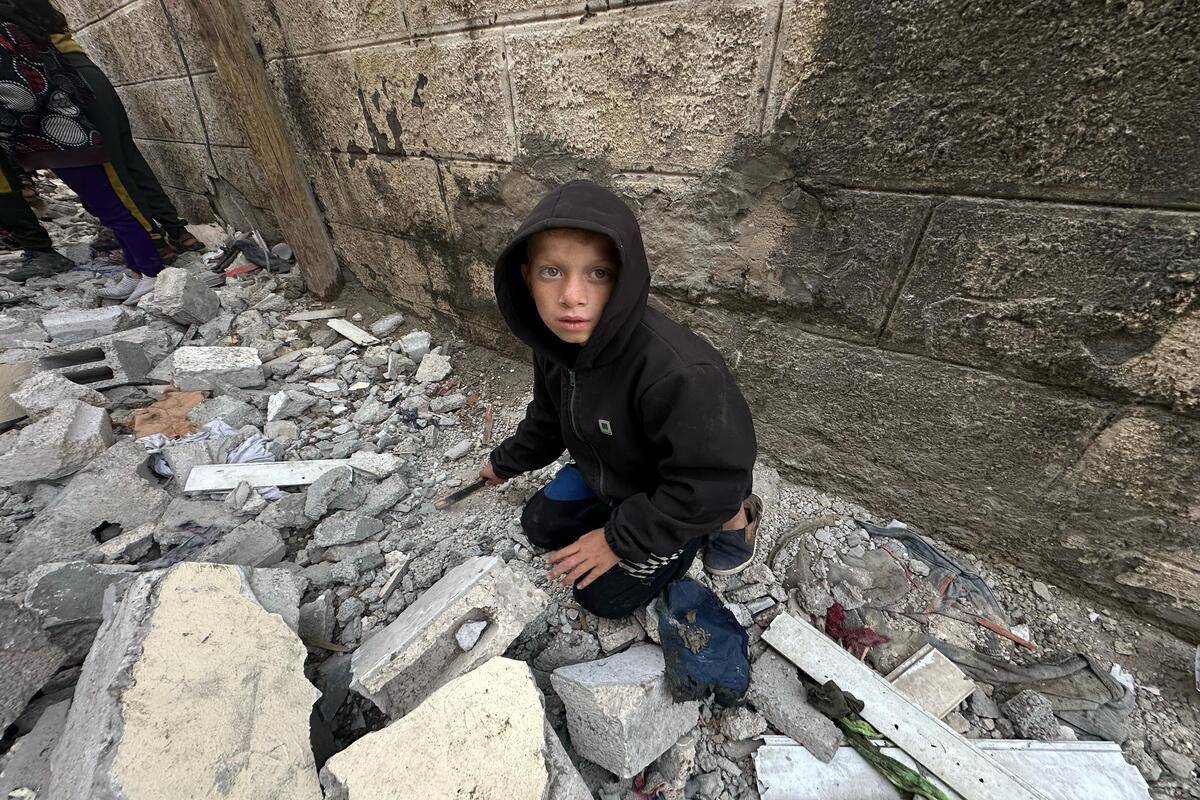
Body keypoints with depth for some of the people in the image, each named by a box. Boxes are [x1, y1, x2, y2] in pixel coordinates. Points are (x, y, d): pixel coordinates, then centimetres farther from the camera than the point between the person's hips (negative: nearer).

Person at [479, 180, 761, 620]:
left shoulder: (677, 371, -44)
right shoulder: (555, 341, -18)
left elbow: (711, 482, -32)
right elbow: (548, 419, 4)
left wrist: (620, 538, -24)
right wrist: (505, 462, 19)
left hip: (691, 494, -7)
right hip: (610, 470, 7)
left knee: (605, 594, 3)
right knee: (540, 525, 18)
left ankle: (731, 517, 10)